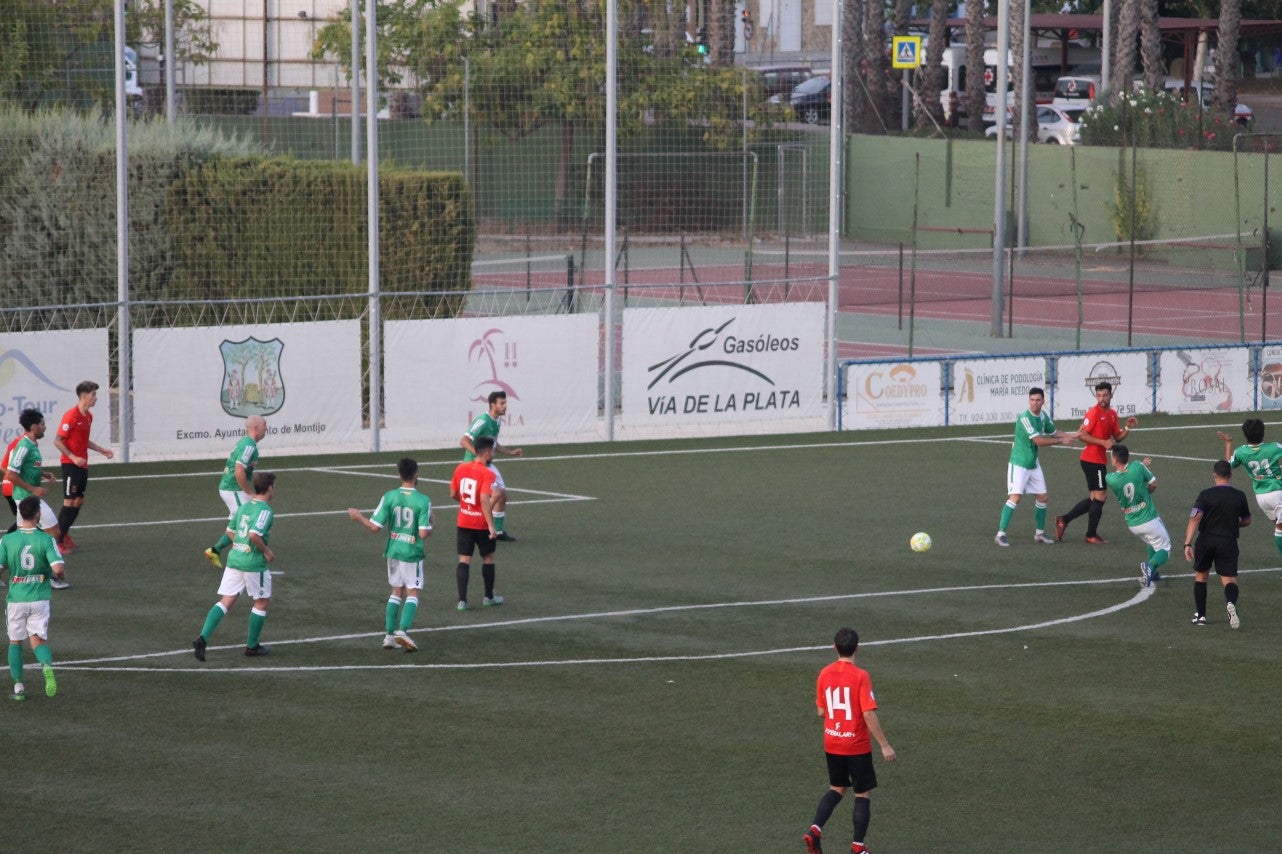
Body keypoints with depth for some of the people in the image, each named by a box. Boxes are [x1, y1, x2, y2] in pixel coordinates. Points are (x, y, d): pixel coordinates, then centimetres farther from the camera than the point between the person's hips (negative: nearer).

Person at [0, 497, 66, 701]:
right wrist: (54, 575, 6)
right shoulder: (46, 540, -9)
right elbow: (58, 569, -18)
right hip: (40, 598, 0)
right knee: (38, 640, 6)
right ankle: (47, 665, -27)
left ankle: (18, 687, 14)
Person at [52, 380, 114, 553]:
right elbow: (58, 441, -16)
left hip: (82, 465, 8)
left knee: (79, 501, 12)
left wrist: (101, 450, 17)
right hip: (70, 465, -8)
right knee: (69, 502, -8)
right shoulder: (71, 415, -16)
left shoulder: (88, 416, 10)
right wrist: (73, 457, -24)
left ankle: (64, 533, 26)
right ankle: (58, 541, -3)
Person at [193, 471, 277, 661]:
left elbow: (230, 531, 21)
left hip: (234, 558, 7)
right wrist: (266, 551, -12)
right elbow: (254, 534, -26)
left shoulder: (243, 506, 12)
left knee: (226, 601, 5)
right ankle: (252, 645, 18)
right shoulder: (264, 511, -14)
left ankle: (203, 637, -12)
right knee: (262, 602, 12)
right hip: (254, 563, -7)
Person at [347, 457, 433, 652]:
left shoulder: (389, 497, -6)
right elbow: (423, 533, -18)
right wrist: (431, 526, 4)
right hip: (412, 553, -4)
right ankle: (402, 631, -14)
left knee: (396, 591, 17)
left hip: (393, 551, 4)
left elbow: (375, 527, -5)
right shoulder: (423, 501, -14)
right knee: (413, 593, 4)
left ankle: (389, 635, 15)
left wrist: (358, 517, 12)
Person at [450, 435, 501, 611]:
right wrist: (491, 526, -26)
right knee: (488, 558, 15)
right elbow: (485, 500, -27)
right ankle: (489, 596, 28)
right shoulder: (488, 474, -18)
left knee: (464, 560, 4)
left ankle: (462, 600, -4)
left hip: (463, 522, 4)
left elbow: (453, 494, 7)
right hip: (481, 524, -4)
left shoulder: (461, 468, 0)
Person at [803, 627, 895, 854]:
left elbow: (821, 711, 6)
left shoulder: (824, 674, -2)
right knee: (864, 793, 10)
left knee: (837, 789, 21)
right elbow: (869, 715, -20)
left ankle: (815, 829, 2)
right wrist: (884, 745, -15)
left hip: (831, 744, 5)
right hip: (857, 746, -5)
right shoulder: (860, 676, -18)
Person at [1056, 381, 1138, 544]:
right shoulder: (1094, 413, -14)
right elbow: (1082, 435, -17)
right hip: (1092, 459, -9)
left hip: (1099, 460, 9)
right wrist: (1103, 442, -23)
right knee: (1100, 496, -3)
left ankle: (1063, 520, 19)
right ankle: (1091, 535, 8)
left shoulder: (1112, 413, 12)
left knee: (1094, 498, 14)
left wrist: (1128, 428, 0)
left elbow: (1117, 437, 17)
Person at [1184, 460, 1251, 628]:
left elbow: (1195, 518, -16)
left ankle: (1200, 615, 20)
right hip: (1228, 543, 1)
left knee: (1200, 575, 19)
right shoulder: (1239, 496, 1)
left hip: (1206, 540, -1)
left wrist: (1187, 543, -18)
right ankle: (1231, 602, -33)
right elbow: (1247, 521, 14)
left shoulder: (1206, 494, -7)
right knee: (1229, 579, 0)